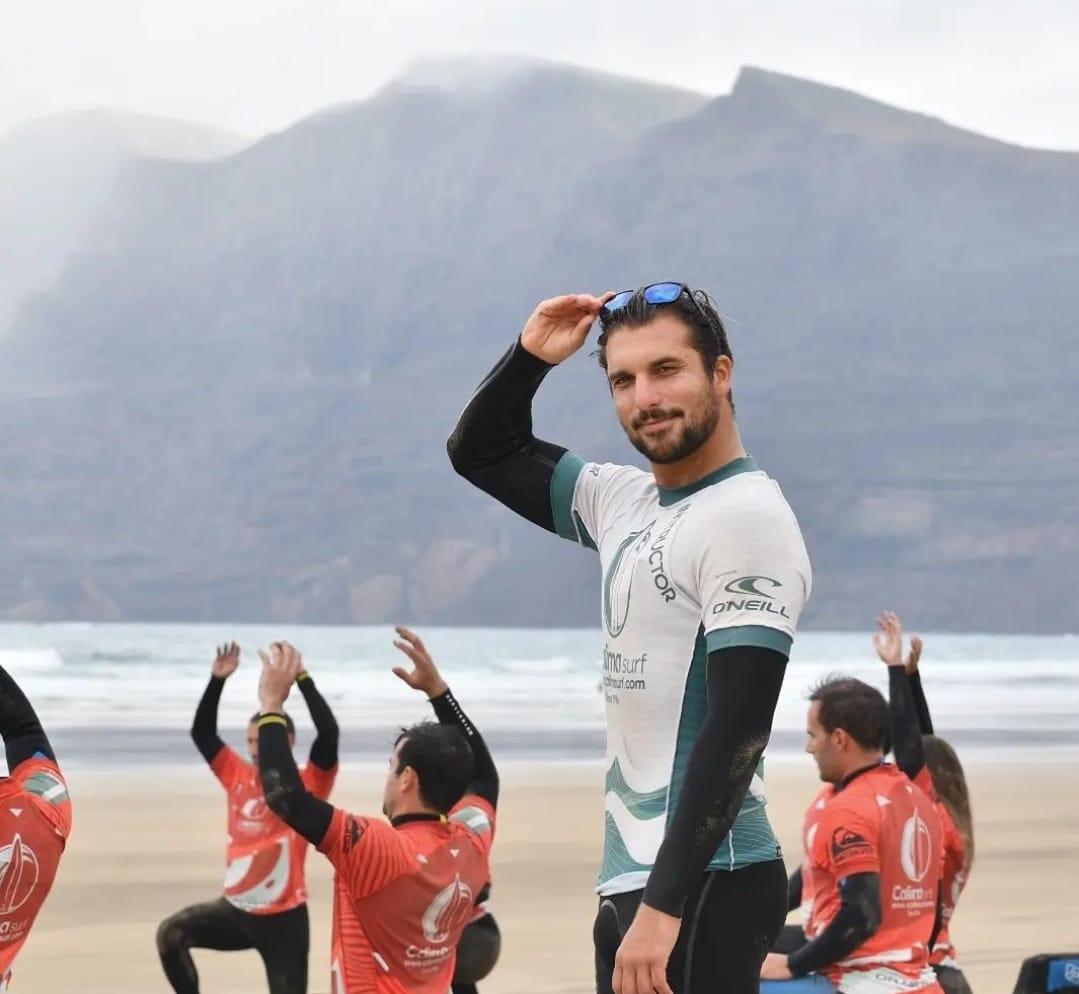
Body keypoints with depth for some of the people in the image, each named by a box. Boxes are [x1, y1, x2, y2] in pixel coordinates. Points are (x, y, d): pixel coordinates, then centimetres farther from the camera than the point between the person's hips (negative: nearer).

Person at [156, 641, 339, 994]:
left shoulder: (307, 785, -9)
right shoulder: (239, 777, 5)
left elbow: (329, 733, -24)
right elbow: (201, 732, 6)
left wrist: (302, 678, -27)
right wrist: (217, 681, -5)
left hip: (283, 916, -5)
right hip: (236, 909, 5)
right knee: (171, 933, -10)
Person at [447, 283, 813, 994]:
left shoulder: (747, 516, -13)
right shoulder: (628, 501, 13)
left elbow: (737, 730, -20)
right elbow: (481, 453, 27)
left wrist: (664, 905, -25)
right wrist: (530, 356, 8)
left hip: (703, 885, -9)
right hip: (630, 880, 9)